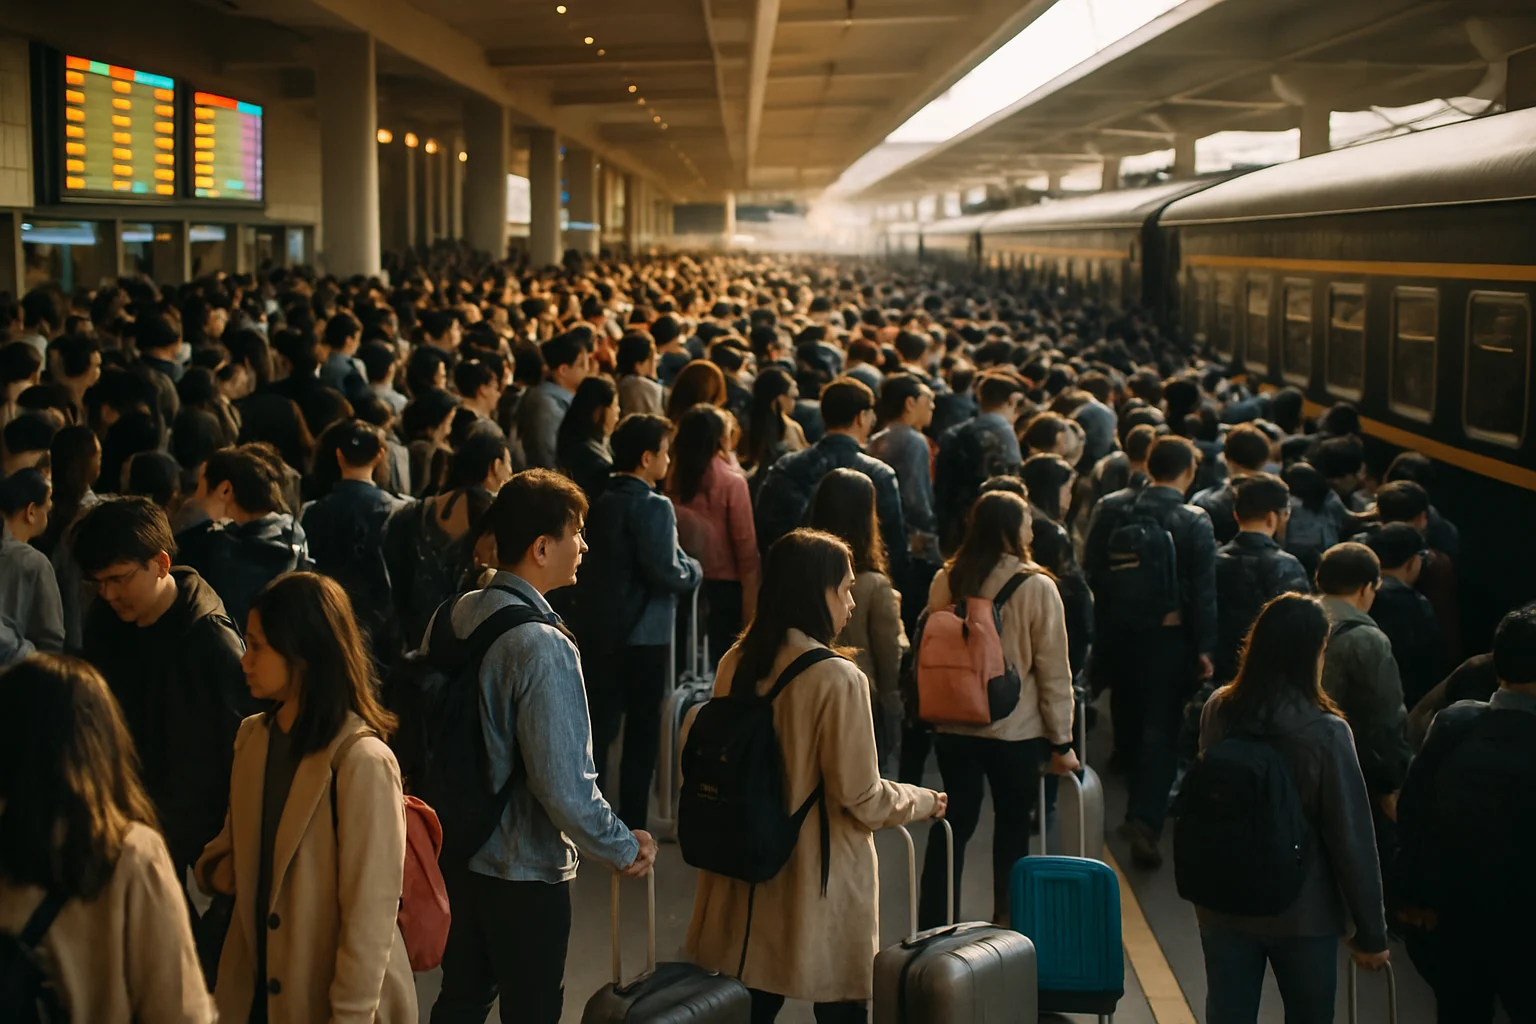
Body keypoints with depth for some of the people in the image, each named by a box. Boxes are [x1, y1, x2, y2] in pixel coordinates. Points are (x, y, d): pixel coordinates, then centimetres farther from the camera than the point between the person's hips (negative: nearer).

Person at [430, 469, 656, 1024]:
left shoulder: (456, 615, -3)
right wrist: (625, 849, -12)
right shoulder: (544, 649, -26)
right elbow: (565, 786, -27)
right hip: (524, 868, -7)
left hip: (457, 849, 7)